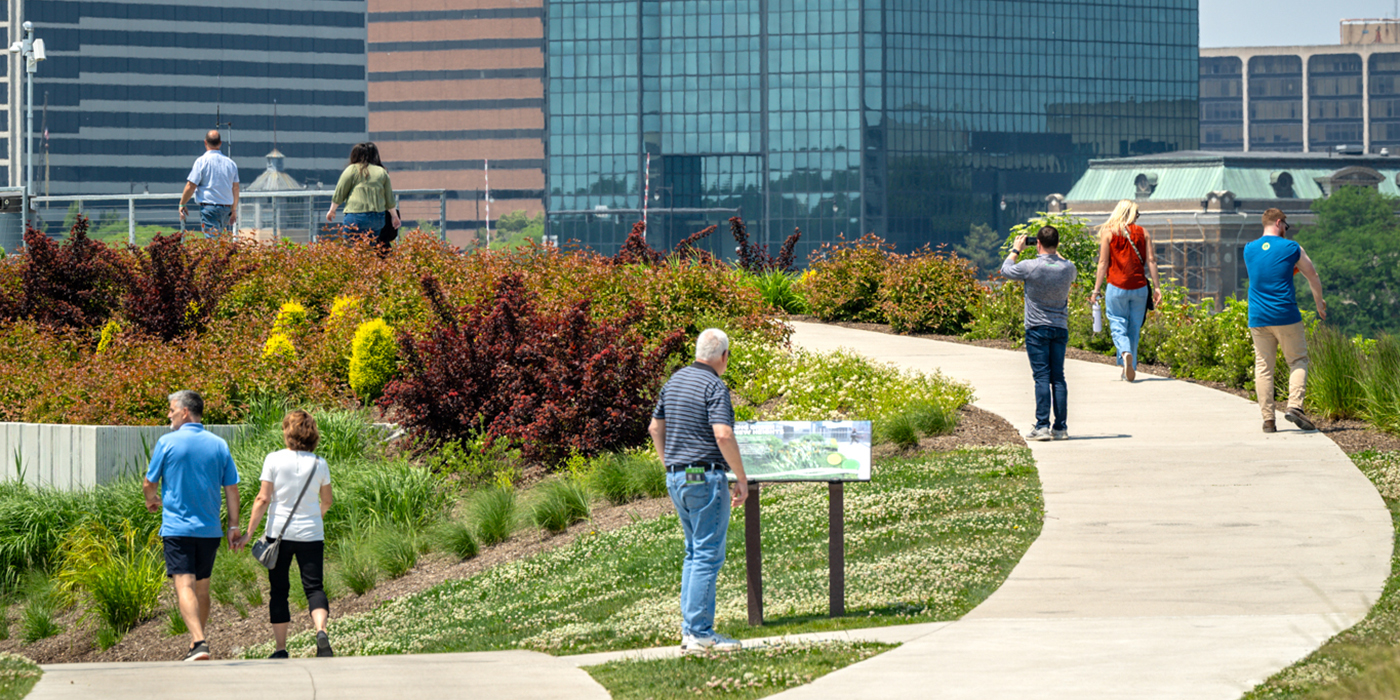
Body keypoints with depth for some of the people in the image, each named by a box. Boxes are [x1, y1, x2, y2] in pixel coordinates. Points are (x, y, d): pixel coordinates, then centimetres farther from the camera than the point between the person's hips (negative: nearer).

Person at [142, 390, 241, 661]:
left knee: (184, 586, -11)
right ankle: (195, 645, 27)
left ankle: (199, 642, -28)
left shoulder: (167, 443, -6)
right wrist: (233, 526, 12)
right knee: (202, 588, 17)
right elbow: (232, 489, 5)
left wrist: (152, 500, 25)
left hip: (177, 529, -5)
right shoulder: (219, 445, 5)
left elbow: (149, 483, 3)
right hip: (209, 529, 5)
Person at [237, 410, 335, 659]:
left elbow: (263, 499, -8)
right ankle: (321, 631, -26)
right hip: (311, 533, 1)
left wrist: (249, 533, -3)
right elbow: (327, 501, 14)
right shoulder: (319, 465, 1)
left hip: (279, 533, -1)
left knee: (278, 590, 9)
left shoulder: (274, 460, -6)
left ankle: (281, 649, 9)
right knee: (313, 587, 2)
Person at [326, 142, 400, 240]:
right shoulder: (382, 172, 12)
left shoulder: (352, 169, 0)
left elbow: (339, 193, 3)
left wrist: (332, 210, 18)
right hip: (378, 218, 4)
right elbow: (390, 200, 16)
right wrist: (394, 216, 30)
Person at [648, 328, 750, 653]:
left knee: (694, 552, 16)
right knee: (708, 555, -5)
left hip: (676, 478, 8)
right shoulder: (714, 386, -13)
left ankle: (689, 629, 14)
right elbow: (723, 435, -22)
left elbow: (656, 428, 20)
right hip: (706, 478, -8)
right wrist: (741, 477, -15)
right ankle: (700, 633, -8)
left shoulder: (675, 381, 13)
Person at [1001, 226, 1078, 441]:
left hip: (1037, 328, -4)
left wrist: (1016, 250, 20)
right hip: (1060, 328, 4)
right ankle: (1060, 427, 6)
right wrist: (1055, 253, 27)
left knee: (1042, 377, -4)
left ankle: (1042, 427, -8)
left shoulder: (1031, 267, -14)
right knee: (1058, 377, 7)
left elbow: (1006, 270, 5)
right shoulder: (1067, 268, -2)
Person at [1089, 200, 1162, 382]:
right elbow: (1150, 261, 1)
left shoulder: (1108, 232, 0)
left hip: (1116, 287, -2)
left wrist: (1096, 290, 0)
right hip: (1139, 287, 2)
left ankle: (1125, 353, -26)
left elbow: (1103, 263, -2)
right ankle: (1130, 368, 14)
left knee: (1118, 325, 3)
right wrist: (1157, 287, 3)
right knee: (1134, 328, 12)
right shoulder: (1143, 233, 6)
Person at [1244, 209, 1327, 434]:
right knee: (1298, 360, 8)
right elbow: (1313, 276, 9)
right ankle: (1295, 405, -11)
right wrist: (1320, 303, 25)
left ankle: (1268, 418, 1)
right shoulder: (1291, 248, -2)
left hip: (1258, 318, 3)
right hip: (1286, 317, -3)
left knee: (1263, 366, 5)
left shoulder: (1249, 250, 8)